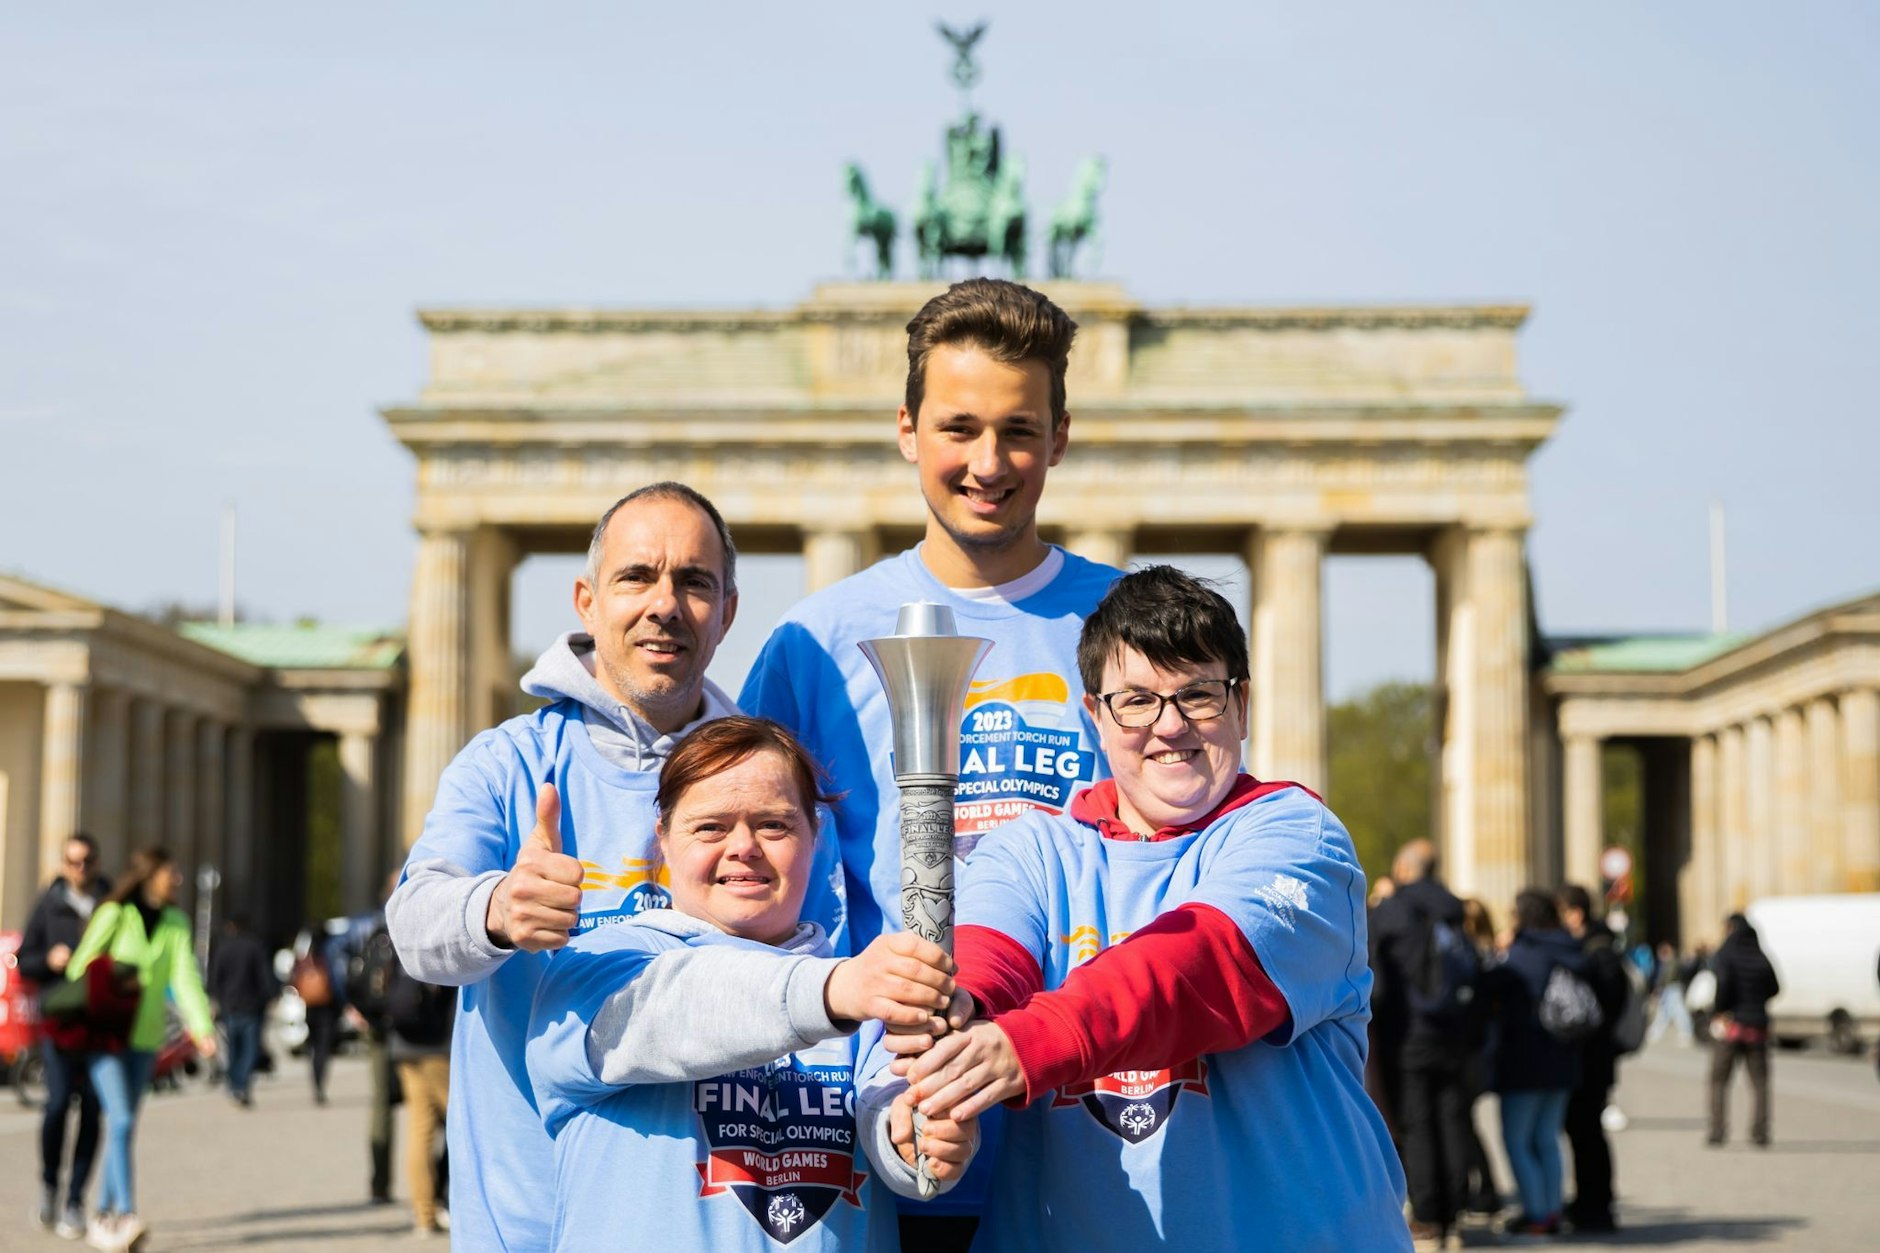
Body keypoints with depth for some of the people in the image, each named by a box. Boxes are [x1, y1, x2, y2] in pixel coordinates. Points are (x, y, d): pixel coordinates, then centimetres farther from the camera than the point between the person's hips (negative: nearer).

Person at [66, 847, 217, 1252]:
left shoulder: (177, 923, 3)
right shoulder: (113, 915, -10)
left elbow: (185, 976, -7)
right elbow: (80, 967, -6)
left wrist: (202, 1026, -21)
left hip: (145, 1036, 5)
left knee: (123, 1126, 9)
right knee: (121, 1122, -17)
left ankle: (102, 1218, 18)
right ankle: (126, 1215, -23)